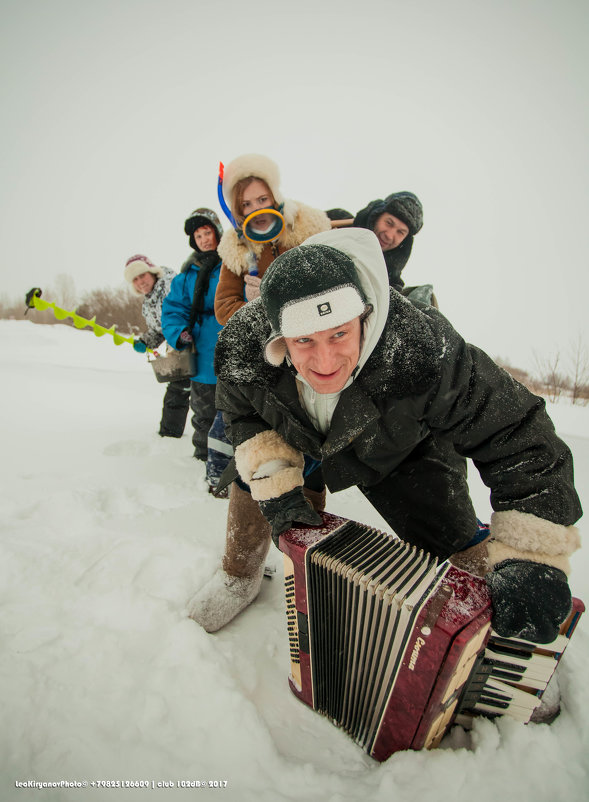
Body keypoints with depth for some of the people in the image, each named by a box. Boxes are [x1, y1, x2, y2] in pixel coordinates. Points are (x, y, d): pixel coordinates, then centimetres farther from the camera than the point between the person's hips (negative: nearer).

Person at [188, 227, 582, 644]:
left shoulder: (423, 349, -44)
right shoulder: (243, 347, -33)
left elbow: (519, 435, -36)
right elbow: (247, 416, -12)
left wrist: (532, 557, -42)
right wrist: (275, 482, -26)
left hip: (398, 452, -2)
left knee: (453, 548, -10)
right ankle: (240, 576, 33)